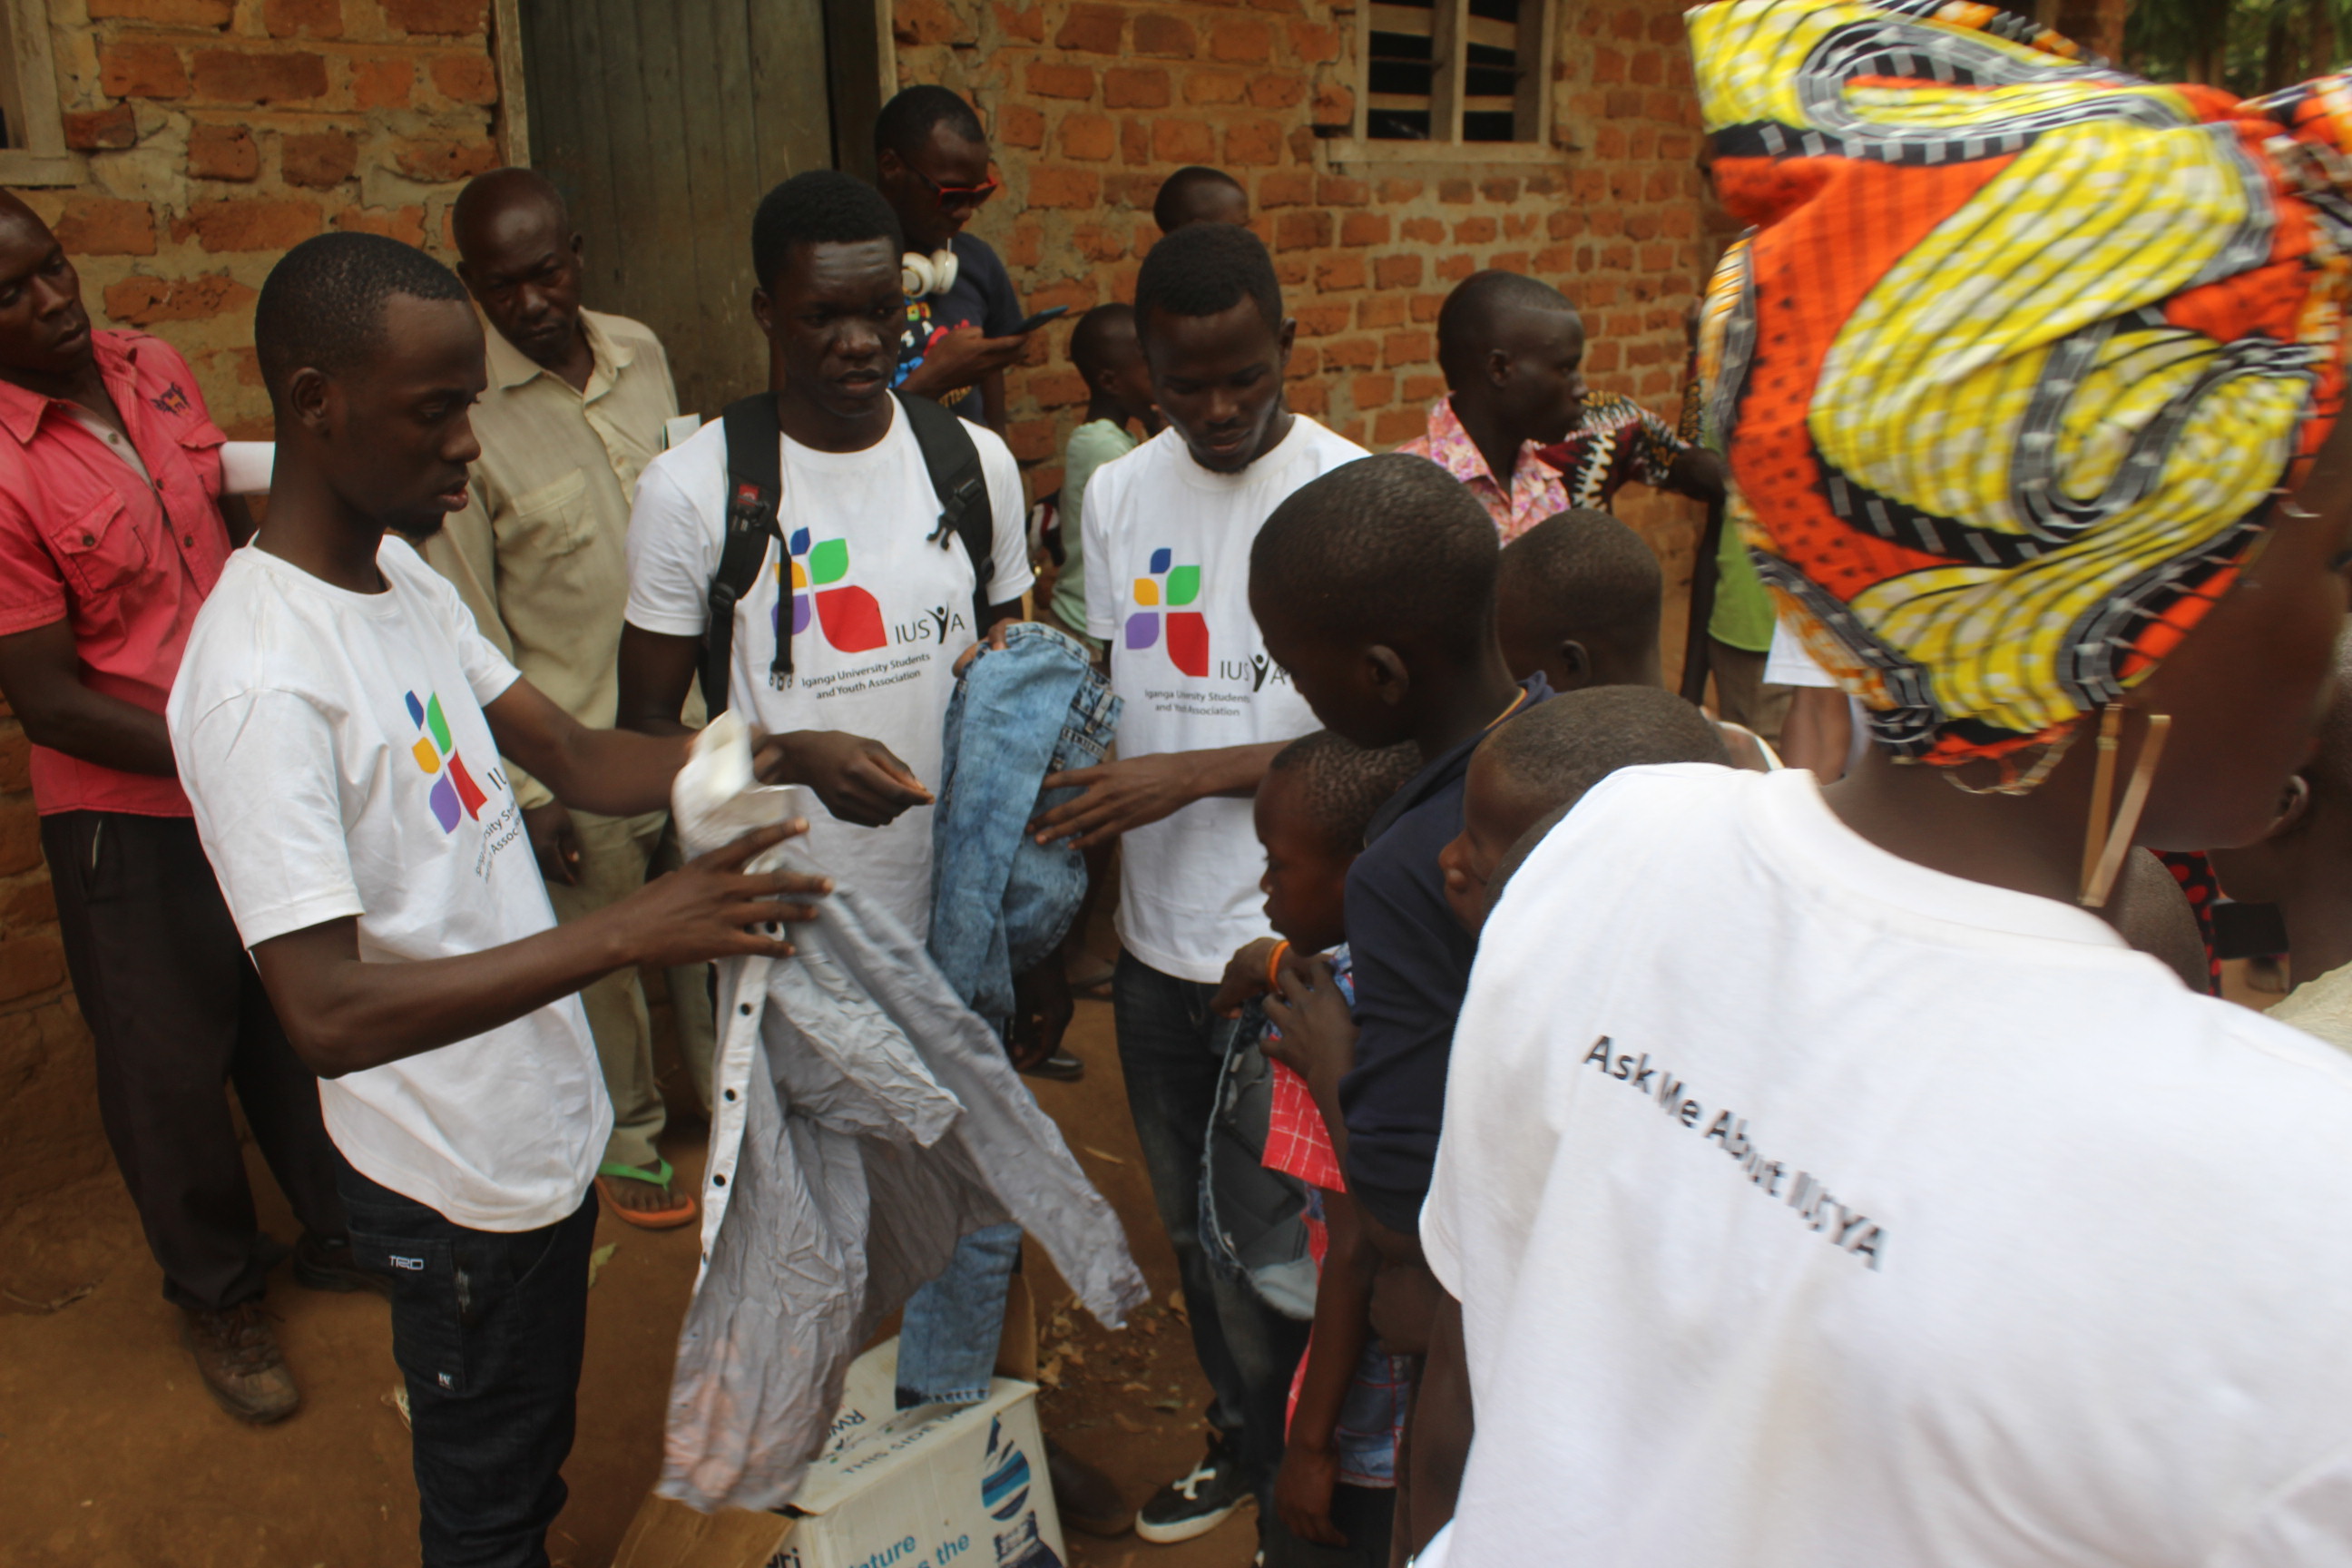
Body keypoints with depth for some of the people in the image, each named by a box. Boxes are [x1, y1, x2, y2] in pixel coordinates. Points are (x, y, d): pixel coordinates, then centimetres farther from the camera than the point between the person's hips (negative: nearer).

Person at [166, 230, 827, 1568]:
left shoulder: (407, 578, 2)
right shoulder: (261, 680, -28)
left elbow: (578, 760, 5)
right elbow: (328, 1015, -33)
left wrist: (762, 752, -11)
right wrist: (628, 933, -39)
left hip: (543, 1129, 8)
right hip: (454, 1182, -8)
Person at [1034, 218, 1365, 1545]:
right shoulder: (1121, 495, 5)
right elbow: (1107, 703, 11)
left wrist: (1195, 773, -21)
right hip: (1158, 939, 5)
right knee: (1193, 1231, 21)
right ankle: (1242, 1440, 46)